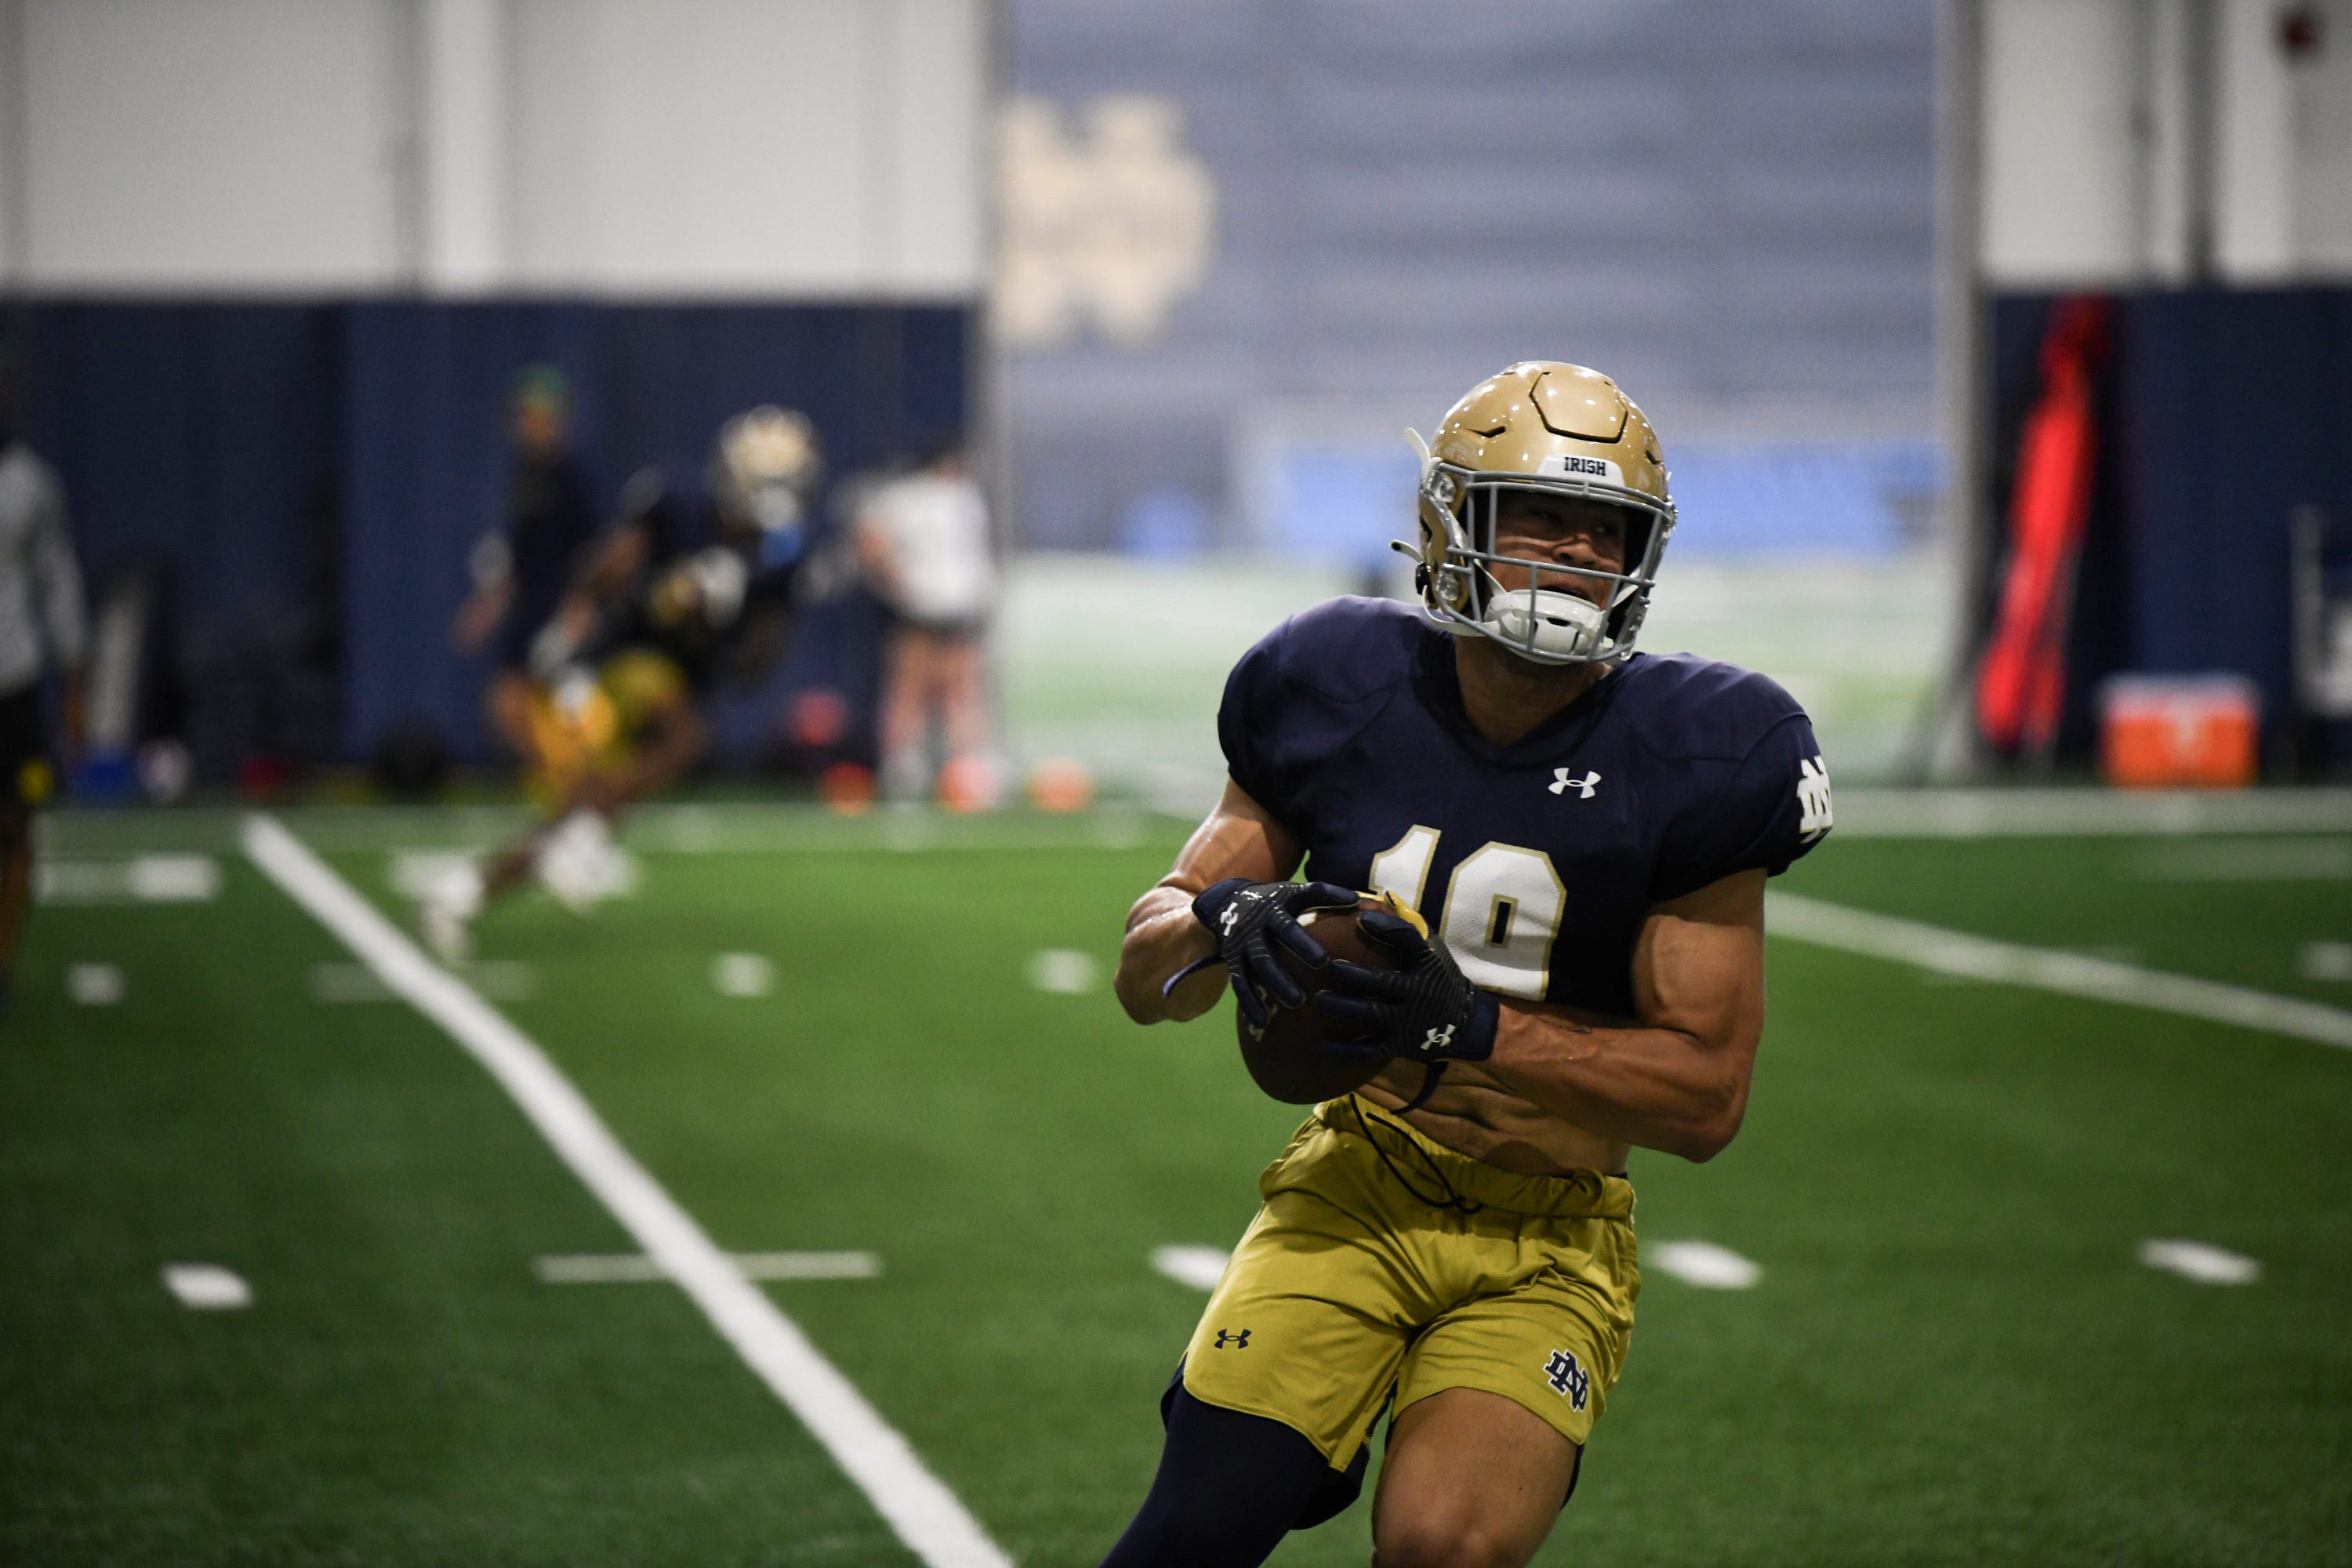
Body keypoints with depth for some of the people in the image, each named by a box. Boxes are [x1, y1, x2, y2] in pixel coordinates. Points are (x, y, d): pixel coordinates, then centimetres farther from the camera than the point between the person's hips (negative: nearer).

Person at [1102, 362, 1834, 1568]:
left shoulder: (1687, 763, -10)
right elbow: (1144, 979, 4)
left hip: (1548, 1244, -1)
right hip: (1358, 1192, 1)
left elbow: (1707, 1096, -10)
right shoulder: (1345, 695, -4)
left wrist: (1467, 1026, -23)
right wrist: (1224, 920, -21)